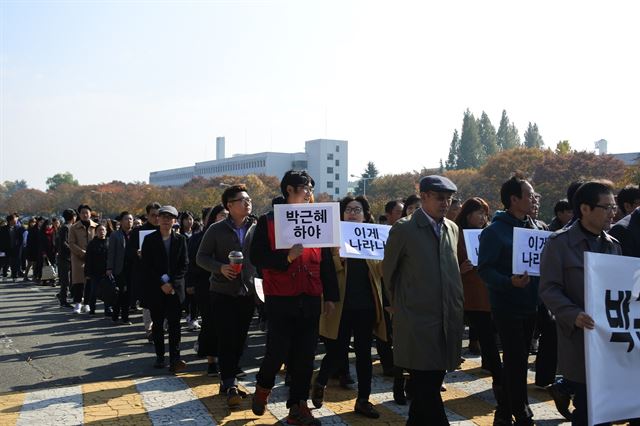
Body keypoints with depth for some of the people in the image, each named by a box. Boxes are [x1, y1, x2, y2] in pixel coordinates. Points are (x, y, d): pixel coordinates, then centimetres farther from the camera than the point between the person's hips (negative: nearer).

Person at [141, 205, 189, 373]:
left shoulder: (180, 240, 6)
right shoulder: (149, 239, 2)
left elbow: (184, 265, 2)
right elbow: (146, 266, -3)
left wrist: (172, 283, -9)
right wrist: (161, 283, -10)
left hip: (175, 289, 0)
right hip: (155, 290, 0)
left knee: (174, 325, -6)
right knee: (158, 325, 6)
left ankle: (175, 359, -8)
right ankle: (160, 357, 16)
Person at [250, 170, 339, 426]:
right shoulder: (268, 221, 0)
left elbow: (326, 262, 12)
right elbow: (257, 257, -7)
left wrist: (330, 296, 9)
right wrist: (287, 257, -21)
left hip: (310, 300, 4)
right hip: (280, 300, -4)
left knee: (305, 356, 5)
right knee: (278, 352, -1)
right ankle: (263, 387, 29)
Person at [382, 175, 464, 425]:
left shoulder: (452, 229, 11)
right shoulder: (404, 229, -6)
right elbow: (389, 271, 4)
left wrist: (457, 309, 17)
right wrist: (401, 305, 11)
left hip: (448, 320, 6)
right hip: (418, 321, -5)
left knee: (431, 384, 12)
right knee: (426, 388, -4)